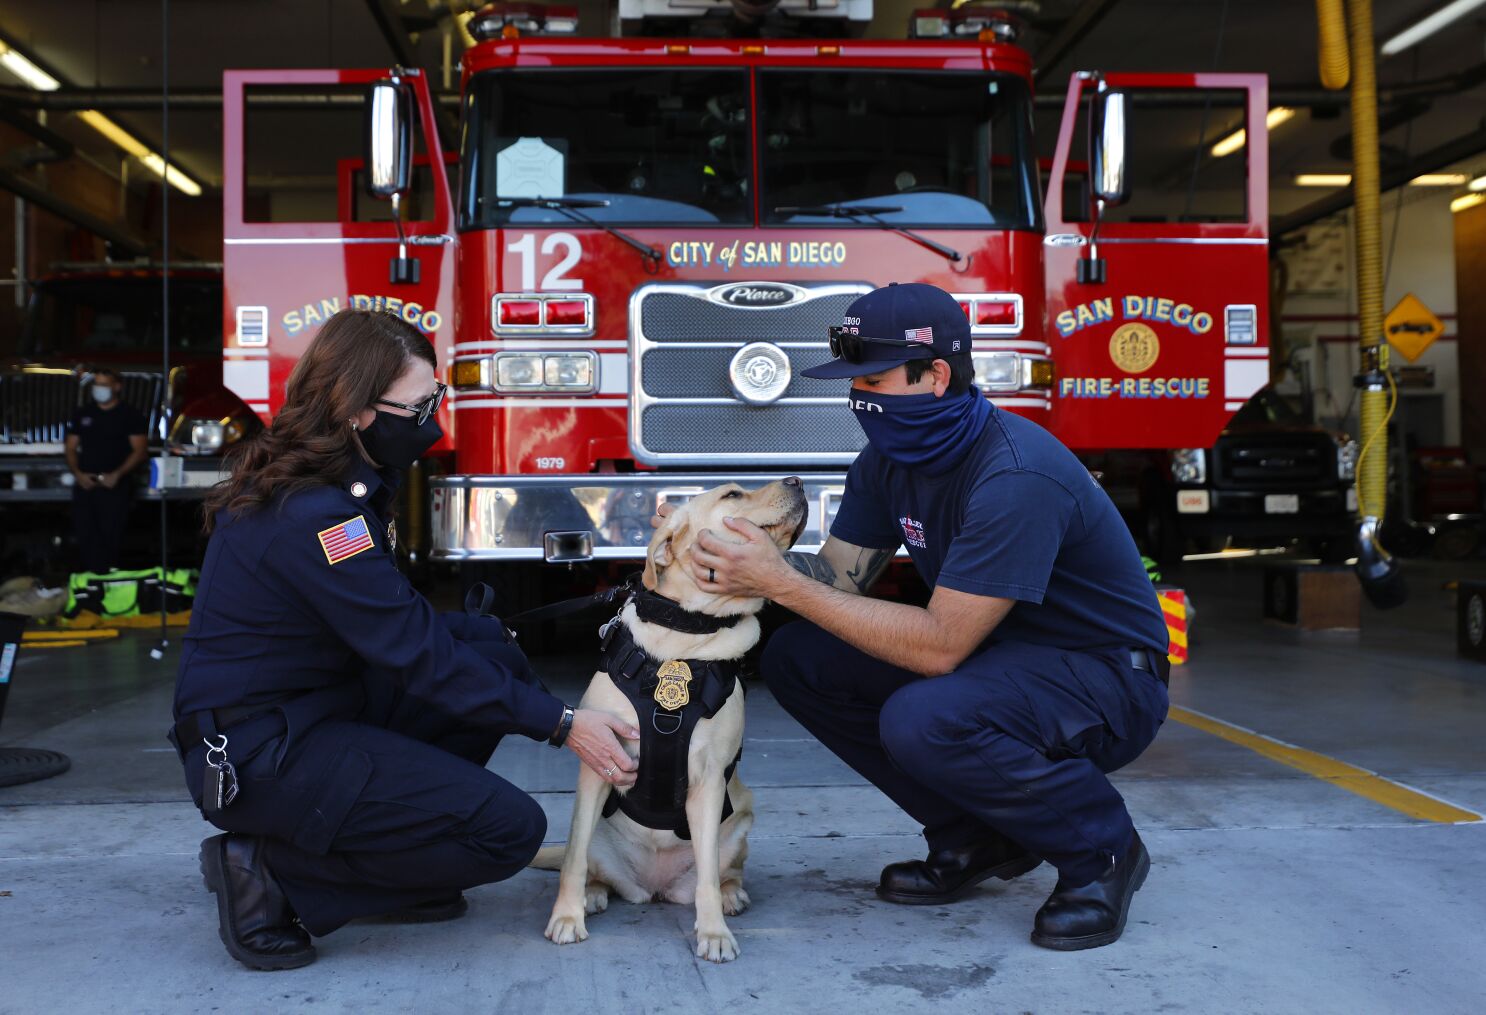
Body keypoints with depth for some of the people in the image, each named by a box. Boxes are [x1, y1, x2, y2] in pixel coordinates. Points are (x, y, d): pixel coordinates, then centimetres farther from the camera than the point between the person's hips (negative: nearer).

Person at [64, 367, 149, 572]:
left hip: (114, 486, -4)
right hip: (84, 484, 4)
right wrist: (77, 473, -3)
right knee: (85, 536, -3)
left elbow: (140, 450, -3)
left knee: (111, 537, -7)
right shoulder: (82, 414, 15)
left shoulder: (131, 415, 2)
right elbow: (70, 448, 16)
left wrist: (117, 475, -14)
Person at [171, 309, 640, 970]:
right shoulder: (312, 514, -24)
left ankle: (382, 852, 9)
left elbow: (395, 619, 15)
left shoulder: (337, 481, 6)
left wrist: (504, 635, 8)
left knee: (502, 663, 9)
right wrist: (561, 726, -18)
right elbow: (418, 656, -22)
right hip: (260, 758, -10)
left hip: (309, 714, 10)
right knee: (509, 829, -12)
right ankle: (274, 872, -5)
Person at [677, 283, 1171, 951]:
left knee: (921, 719, -36)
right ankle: (978, 838, 8)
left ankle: (1099, 850, -7)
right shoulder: (889, 460, -1)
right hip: (997, 652, 9)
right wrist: (753, 562, -20)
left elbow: (939, 644, -32)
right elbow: (840, 574, 0)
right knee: (795, 659, -4)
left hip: (1107, 679, -9)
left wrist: (781, 584, -31)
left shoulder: (1016, 475, -30)